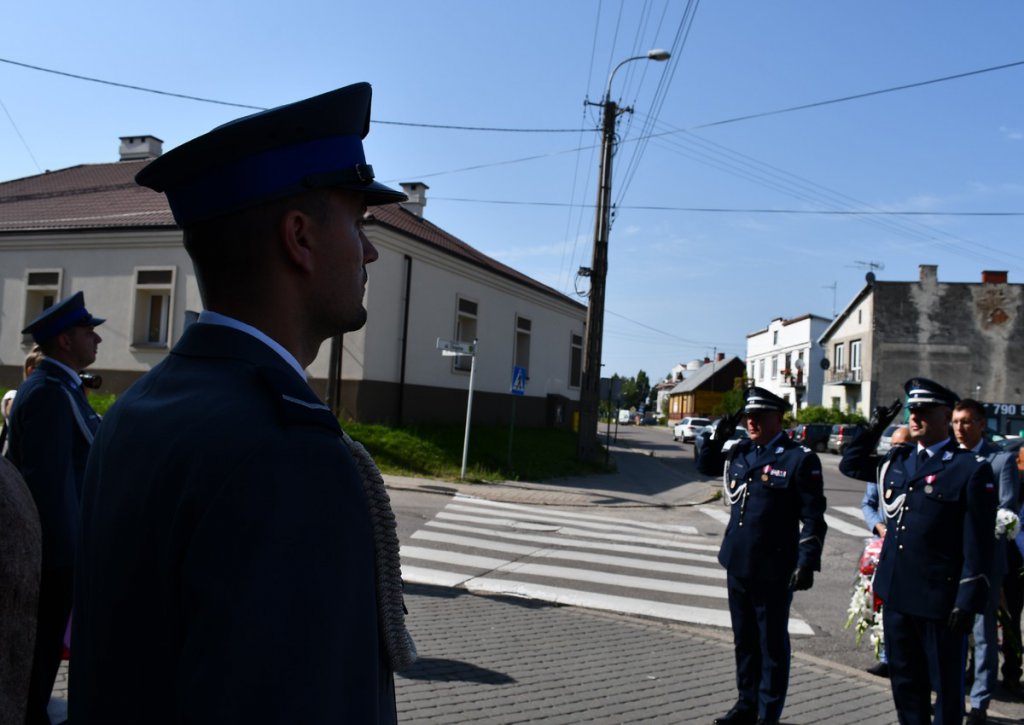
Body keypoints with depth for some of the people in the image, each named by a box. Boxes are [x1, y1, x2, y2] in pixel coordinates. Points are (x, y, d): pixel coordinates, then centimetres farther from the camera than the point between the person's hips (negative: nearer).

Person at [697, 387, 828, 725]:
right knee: (744, 641, 18)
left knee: (772, 645, 8)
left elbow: (813, 518, -11)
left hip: (773, 571, -6)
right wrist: (718, 436, 6)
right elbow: (705, 466, 23)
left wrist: (807, 563, -17)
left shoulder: (800, 458, -11)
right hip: (738, 565, 6)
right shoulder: (740, 452, 7)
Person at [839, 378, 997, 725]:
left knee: (946, 684, 9)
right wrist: (874, 429, 10)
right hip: (896, 592, 6)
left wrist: (969, 602, -15)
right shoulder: (897, 460, 8)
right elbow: (850, 464, 23)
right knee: (905, 680, 18)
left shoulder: (972, 469, -11)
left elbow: (979, 544, -12)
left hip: (940, 599, -6)